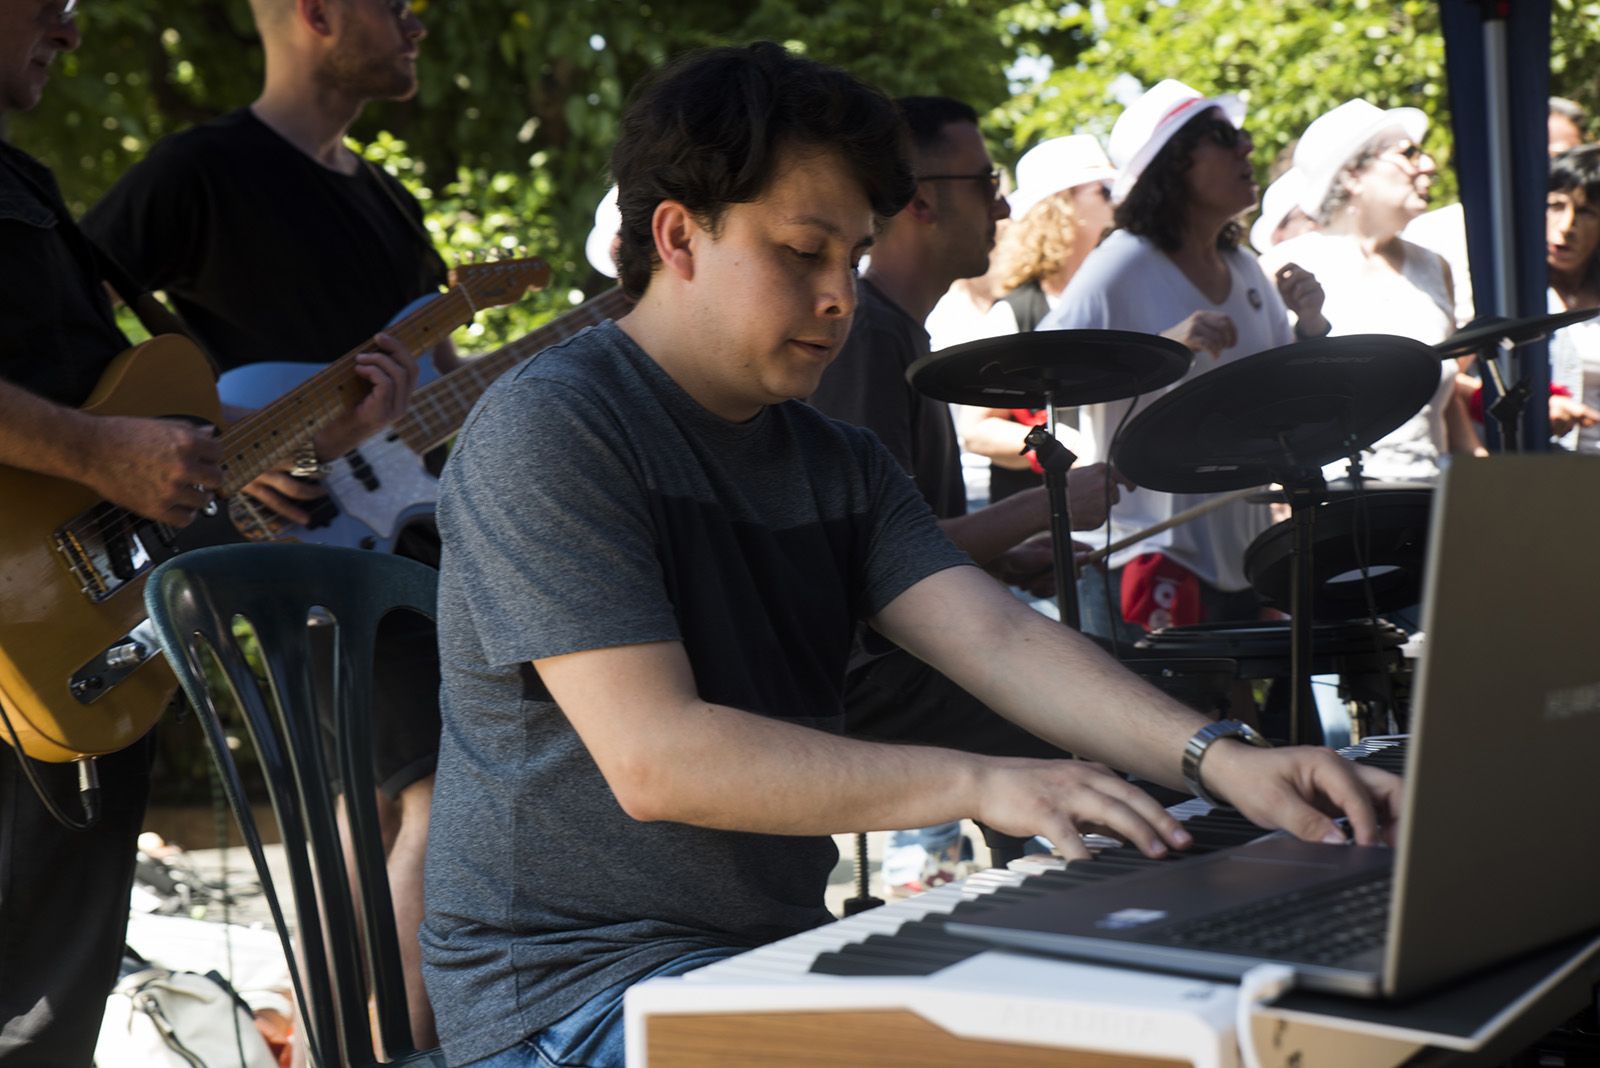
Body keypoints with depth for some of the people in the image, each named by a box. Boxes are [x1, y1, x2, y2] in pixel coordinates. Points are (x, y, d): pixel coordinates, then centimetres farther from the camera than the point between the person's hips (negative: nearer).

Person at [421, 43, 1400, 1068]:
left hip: (784, 952, 8)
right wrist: (978, 783, -29)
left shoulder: (841, 463, 12)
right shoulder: (549, 431, -13)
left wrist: (1217, 758, -21)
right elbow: (651, 758, -23)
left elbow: (998, 638, -3)